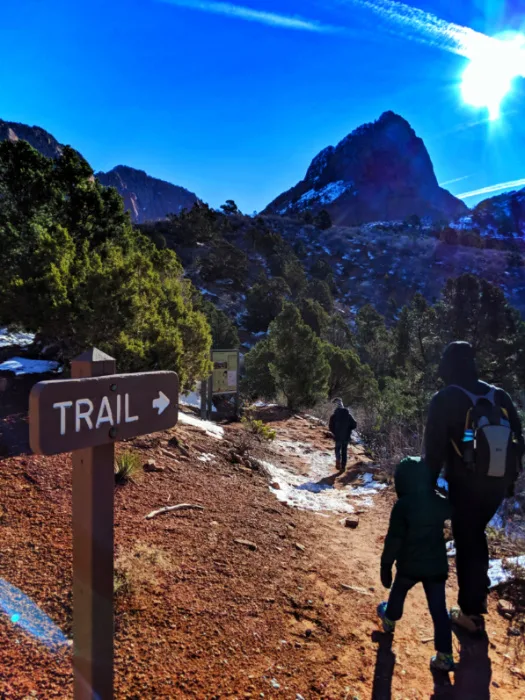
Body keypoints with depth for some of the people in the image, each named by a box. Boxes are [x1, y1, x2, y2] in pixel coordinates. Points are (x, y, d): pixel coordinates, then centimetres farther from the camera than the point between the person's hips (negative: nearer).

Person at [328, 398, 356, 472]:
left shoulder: (334, 416, -13)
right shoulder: (348, 414, -7)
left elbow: (330, 427, -14)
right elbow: (354, 425, -4)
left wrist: (334, 432, 5)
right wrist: (348, 429, 10)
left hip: (338, 437, -2)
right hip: (346, 437, 2)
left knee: (337, 449, 18)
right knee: (344, 451, 16)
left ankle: (338, 460, -9)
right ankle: (343, 467, 17)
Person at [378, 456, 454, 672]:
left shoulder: (402, 506, -20)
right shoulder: (441, 503, -6)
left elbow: (394, 540, -18)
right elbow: (449, 512, 21)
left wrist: (386, 566, -9)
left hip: (410, 565, -3)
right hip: (437, 565, 3)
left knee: (398, 592, 25)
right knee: (439, 608, 10)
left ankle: (390, 619, 49)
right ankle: (445, 655, 12)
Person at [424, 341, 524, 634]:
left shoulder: (445, 400, -12)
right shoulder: (501, 396, 2)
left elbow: (434, 449, -13)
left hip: (465, 485, -5)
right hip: (497, 485, 5)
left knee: (466, 543, 8)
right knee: (476, 534, 27)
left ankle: (471, 612, 17)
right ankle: (480, 592, 39)